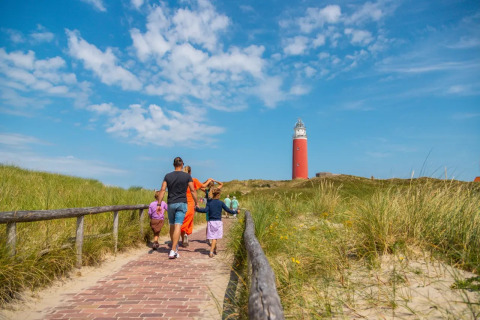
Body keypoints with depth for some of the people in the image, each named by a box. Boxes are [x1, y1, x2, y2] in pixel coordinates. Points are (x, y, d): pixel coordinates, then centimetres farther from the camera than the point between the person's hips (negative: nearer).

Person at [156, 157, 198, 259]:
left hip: (171, 203, 3)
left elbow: (162, 190, -2)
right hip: (182, 203, -2)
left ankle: (175, 247, 30)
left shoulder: (167, 176, 4)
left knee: (172, 226, 15)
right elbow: (193, 190, -1)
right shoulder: (187, 176, -1)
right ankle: (173, 250, -13)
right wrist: (196, 202, 9)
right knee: (178, 226, -7)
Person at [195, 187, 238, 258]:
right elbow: (228, 210, 3)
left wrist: (197, 209, -3)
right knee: (215, 238, 1)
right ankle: (211, 252, -8)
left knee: (213, 237, 12)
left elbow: (205, 210, -12)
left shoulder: (209, 202, 1)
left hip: (211, 222, 2)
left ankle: (214, 250, 26)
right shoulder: (221, 203, -1)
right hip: (218, 222, -2)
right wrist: (236, 212, 18)